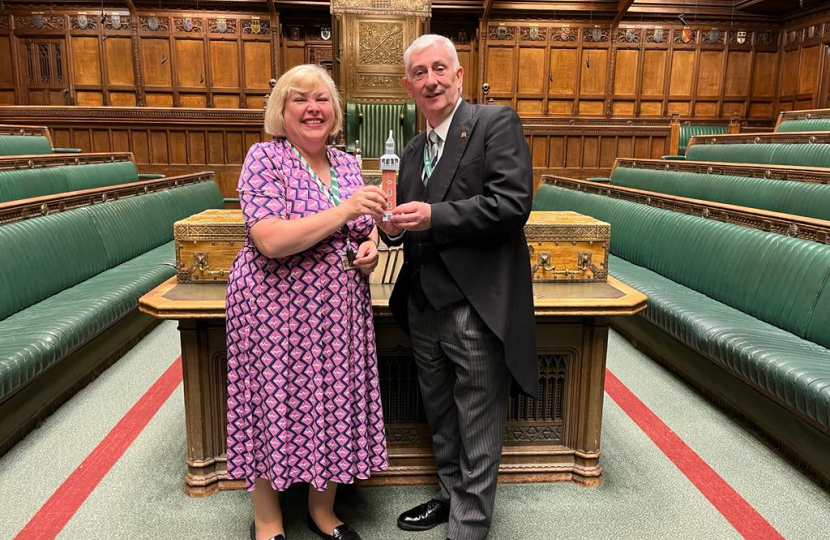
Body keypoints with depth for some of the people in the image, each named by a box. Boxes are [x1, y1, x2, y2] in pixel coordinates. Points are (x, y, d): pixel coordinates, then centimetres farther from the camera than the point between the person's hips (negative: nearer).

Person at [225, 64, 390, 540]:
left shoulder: (347, 163, 8)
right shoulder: (265, 159, -10)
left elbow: (363, 230, 18)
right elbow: (271, 240, -23)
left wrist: (370, 247, -4)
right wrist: (345, 210, -24)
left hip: (340, 309, 6)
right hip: (277, 309, -5)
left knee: (335, 405, 13)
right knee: (276, 406, 8)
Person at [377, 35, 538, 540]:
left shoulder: (497, 123, -6)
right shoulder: (413, 151, 16)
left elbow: (513, 203, -18)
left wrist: (434, 217, -22)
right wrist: (394, 226, -3)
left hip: (477, 308, -7)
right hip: (425, 307, 8)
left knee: (478, 430, 7)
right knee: (441, 418, 23)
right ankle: (451, 496, 44)